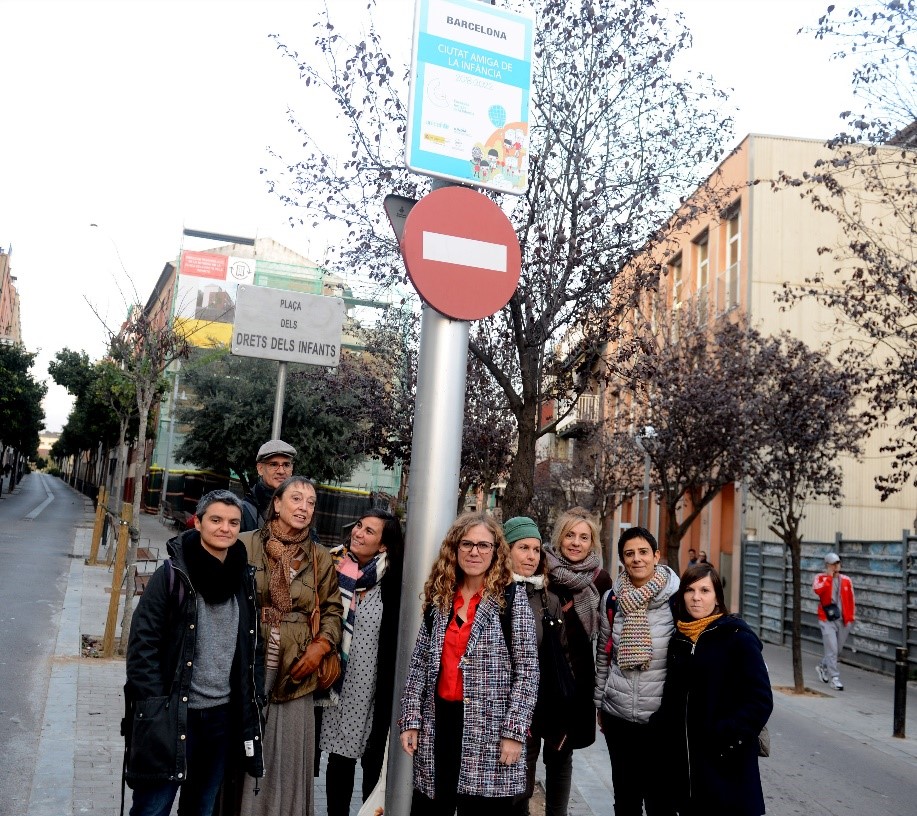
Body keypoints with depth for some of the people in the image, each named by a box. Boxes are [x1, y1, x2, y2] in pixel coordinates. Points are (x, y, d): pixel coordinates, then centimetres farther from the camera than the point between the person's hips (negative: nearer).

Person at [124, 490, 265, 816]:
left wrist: (256, 699, 6)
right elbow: (142, 643, -11)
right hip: (172, 715, -4)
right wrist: (154, 705, -15)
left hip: (224, 715, 5)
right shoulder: (173, 574, -9)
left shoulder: (245, 580, 5)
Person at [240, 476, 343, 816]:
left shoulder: (320, 559, 8)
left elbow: (333, 609, 12)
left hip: (294, 674, 2)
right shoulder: (246, 545, 0)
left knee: (287, 761, 6)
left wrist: (320, 646, -3)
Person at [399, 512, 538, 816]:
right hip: (438, 723, 4)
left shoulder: (512, 599, -4)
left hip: (489, 729, -4)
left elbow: (528, 671, -7)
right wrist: (411, 719, 3)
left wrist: (514, 731, -13)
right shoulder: (439, 597, 8)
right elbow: (419, 664, 10)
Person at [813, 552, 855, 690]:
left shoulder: (846, 580, 7)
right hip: (827, 620, -4)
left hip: (843, 621, 4)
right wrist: (829, 576, -17)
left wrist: (851, 617, 6)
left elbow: (851, 600, 12)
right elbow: (817, 590, -24)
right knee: (832, 650, -9)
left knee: (837, 650, 14)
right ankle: (834, 678, -2)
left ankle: (822, 667, 38)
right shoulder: (821, 578, -3)